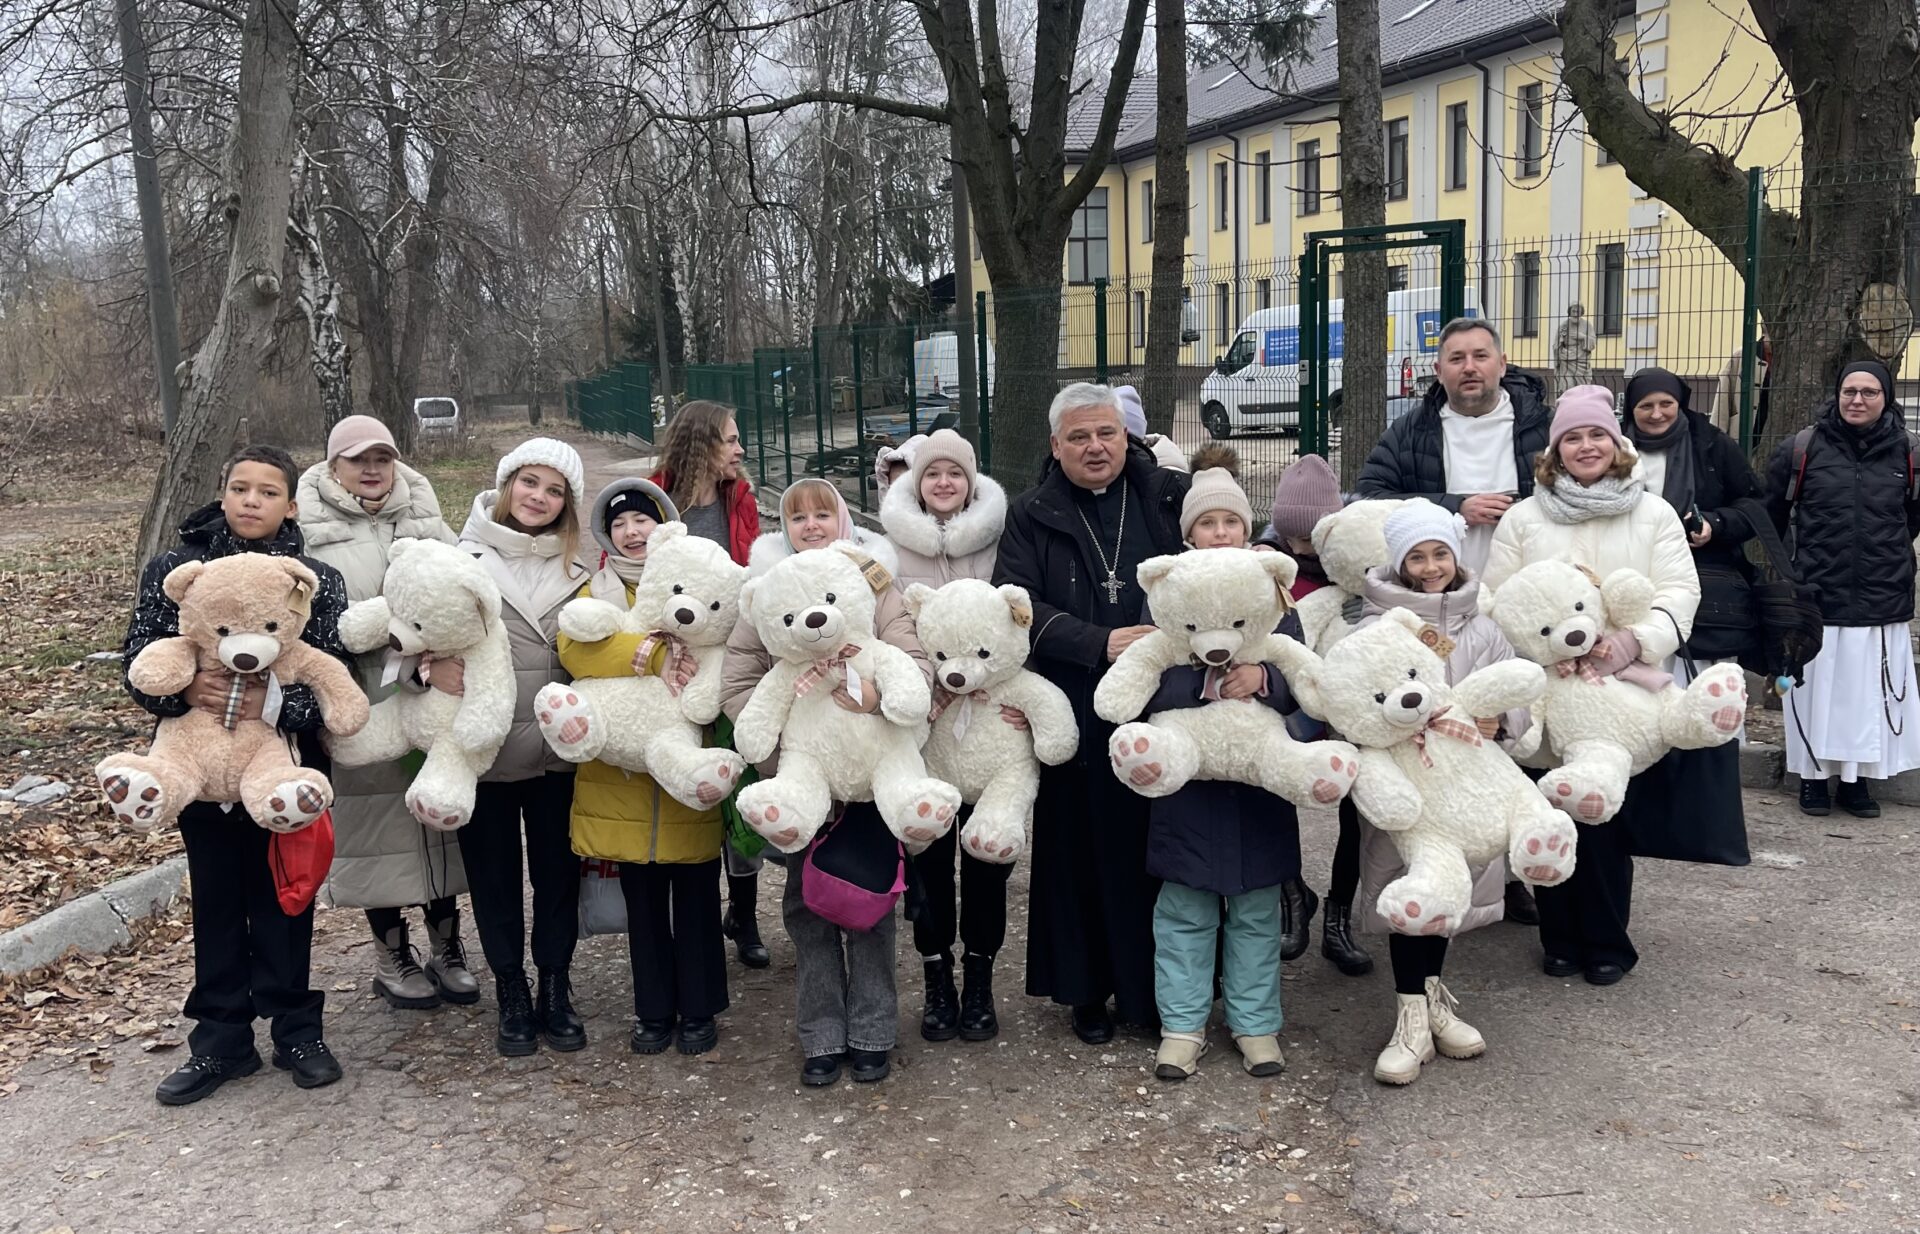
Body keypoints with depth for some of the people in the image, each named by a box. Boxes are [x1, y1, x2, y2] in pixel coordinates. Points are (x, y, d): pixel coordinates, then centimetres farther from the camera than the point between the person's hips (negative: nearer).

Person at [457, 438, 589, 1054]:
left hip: (557, 748, 2)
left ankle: (555, 989, 25)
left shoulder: (578, 566, 8)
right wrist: (434, 658, -24)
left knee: (558, 867, 10)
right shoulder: (464, 558, -1)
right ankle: (512, 994, 24)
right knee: (494, 872, 9)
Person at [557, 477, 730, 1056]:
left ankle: (698, 1012, 18)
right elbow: (577, 649, -10)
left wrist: (629, 653, -23)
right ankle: (654, 1013, 23)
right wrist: (659, 654, -21)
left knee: (695, 896, 5)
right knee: (642, 899, 10)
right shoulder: (596, 593, 11)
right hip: (622, 773, 2)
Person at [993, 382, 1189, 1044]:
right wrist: (1100, 643, -17)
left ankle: (1157, 988, 19)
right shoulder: (1032, 516, 6)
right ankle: (1088, 989, 20)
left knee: (1158, 846, 4)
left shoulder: (1172, 496, 7)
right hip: (1077, 715, 0)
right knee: (1083, 850, 5)